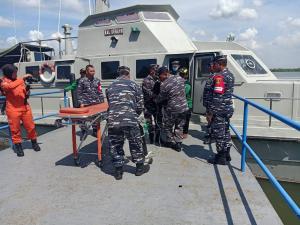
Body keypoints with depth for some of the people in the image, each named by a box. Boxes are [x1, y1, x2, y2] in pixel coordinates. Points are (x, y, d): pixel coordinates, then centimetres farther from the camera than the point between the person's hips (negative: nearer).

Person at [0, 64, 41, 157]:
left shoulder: (19, 80, 9)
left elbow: (25, 93, 18)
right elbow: (10, 86, -29)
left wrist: (28, 89, -4)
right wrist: (22, 78, -28)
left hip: (25, 107, 4)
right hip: (13, 109, -4)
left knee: (30, 126, 8)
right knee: (15, 129, 4)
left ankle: (34, 142, 25)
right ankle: (18, 146, 17)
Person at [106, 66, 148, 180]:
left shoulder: (110, 87, 19)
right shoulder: (134, 85, 9)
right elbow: (140, 105, 7)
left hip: (112, 121, 3)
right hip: (130, 120, -2)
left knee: (115, 145, 14)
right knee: (136, 143, 14)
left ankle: (118, 170, 24)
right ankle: (139, 167, 29)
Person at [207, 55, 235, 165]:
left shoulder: (219, 76, -19)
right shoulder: (230, 75, 13)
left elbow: (217, 96, -24)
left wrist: (211, 111, -21)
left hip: (220, 110, -10)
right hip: (228, 108, 10)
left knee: (219, 133, 0)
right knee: (225, 131, 18)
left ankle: (221, 158, 11)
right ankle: (226, 154, 30)